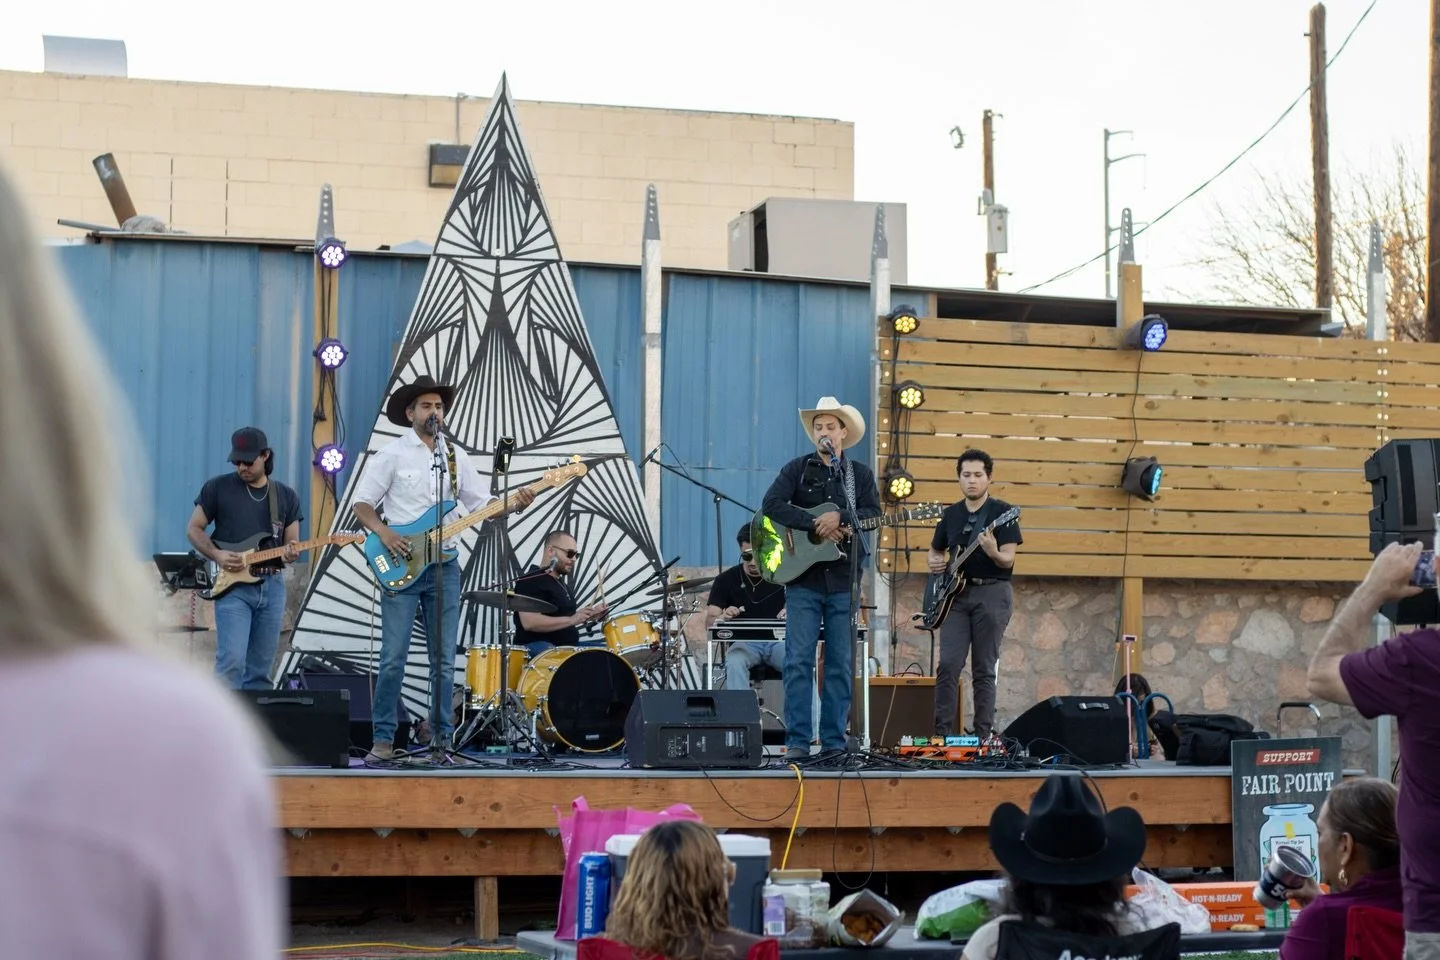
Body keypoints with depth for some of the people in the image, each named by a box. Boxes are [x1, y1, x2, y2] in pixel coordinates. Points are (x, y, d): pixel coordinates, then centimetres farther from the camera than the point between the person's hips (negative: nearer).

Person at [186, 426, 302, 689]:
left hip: (272, 586, 3)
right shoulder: (217, 488, 1)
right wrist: (216, 555, -12)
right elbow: (193, 529, 5)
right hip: (232, 586, -3)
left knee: (260, 668, 7)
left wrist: (290, 554, -14)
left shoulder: (287, 497, 9)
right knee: (231, 660, -16)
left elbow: (291, 543, 10)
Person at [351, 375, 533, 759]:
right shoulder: (392, 454, 0)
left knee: (444, 661, 4)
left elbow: (480, 503, 13)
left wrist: (512, 504, -6)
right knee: (393, 658, -6)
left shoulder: (456, 456, 13)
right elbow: (362, 504, -1)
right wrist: (385, 533, -17)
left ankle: (442, 739, 10)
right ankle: (384, 740, 1)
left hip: (444, 567, 4)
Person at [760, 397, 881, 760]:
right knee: (798, 660, -6)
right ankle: (797, 741, -4)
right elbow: (772, 504, -10)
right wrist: (816, 524, -18)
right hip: (802, 578, -2)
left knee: (841, 662, 3)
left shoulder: (860, 474, 10)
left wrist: (840, 518, -20)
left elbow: (873, 514, -2)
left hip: (843, 580, 2)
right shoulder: (797, 469, 5)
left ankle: (834, 741, 8)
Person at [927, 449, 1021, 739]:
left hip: (992, 594, -4)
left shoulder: (1002, 512, -3)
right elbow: (935, 550, 25)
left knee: (984, 670, -1)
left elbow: (1008, 560, -9)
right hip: (956, 594, 4)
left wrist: (993, 553, -31)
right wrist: (934, 562, 2)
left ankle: (983, 736, 4)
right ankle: (942, 733, -5)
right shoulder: (951, 514, 12)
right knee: (948, 665, -7)